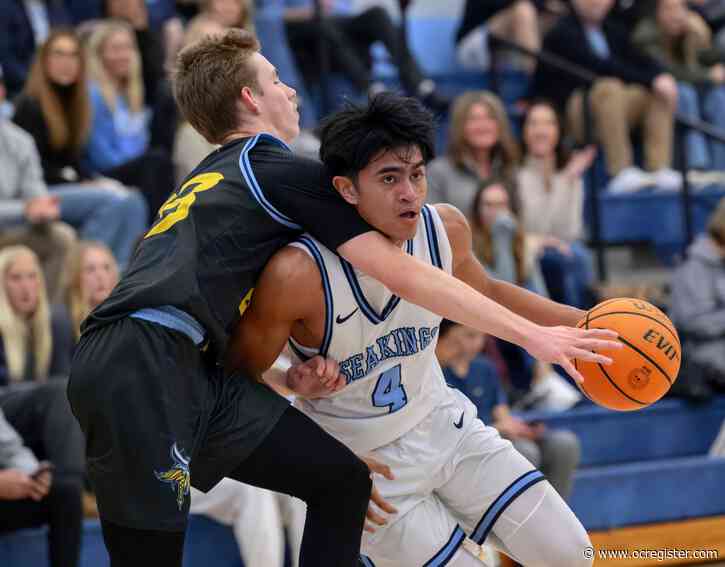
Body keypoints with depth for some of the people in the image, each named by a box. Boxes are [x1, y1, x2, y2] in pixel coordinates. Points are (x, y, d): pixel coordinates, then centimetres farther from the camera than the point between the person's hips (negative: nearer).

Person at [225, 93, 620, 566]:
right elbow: (239, 375, -16)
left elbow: (486, 294, 10)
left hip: (440, 421, 5)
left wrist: (580, 322, 5)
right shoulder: (298, 274, -31)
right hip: (363, 462, -5)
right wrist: (294, 384, -34)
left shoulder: (444, 229, -15)